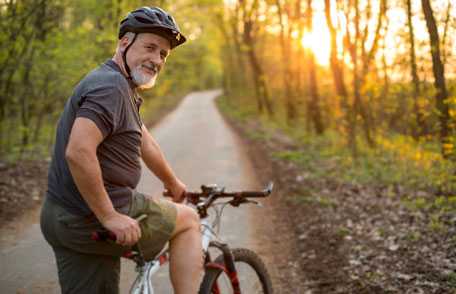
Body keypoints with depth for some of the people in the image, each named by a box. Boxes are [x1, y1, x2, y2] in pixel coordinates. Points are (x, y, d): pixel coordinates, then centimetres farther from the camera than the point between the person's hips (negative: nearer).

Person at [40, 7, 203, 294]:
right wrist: (109, 217, -24)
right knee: (189, 220, 8)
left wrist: (173, 183, 40)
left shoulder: (123, 88, 16)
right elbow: (78, 152, -30)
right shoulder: (110, 85, -17)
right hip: (93, 221, -9)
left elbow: (146, 144, 28)